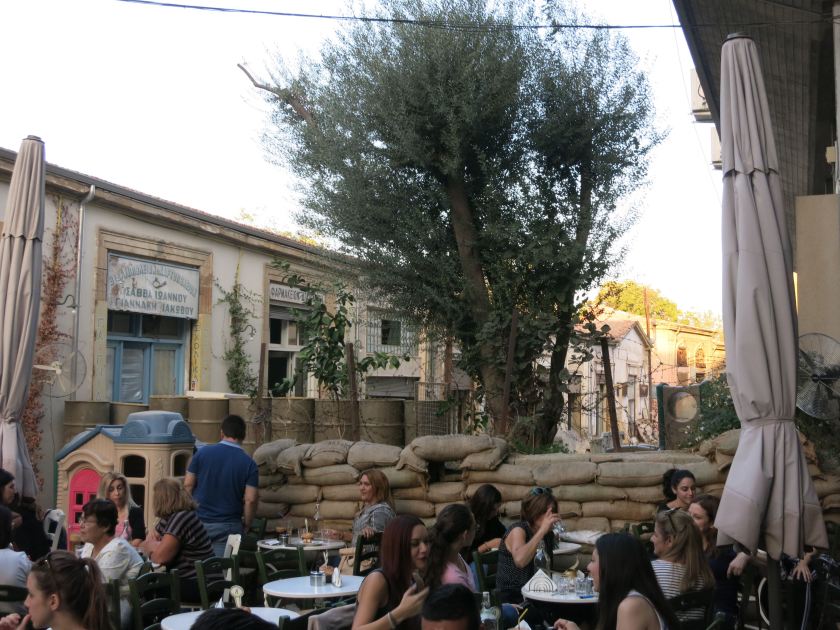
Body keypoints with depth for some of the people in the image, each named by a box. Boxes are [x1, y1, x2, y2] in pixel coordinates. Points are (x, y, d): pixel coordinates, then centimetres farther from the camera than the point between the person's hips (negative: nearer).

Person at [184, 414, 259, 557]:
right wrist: (246, 525, 4)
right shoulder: (249, 463, -6)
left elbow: (188, 485, 1)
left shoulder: (203, 453, -2)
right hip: (228, 527, -1)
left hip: (198, 521, 2)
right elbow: (250, 500, -10)